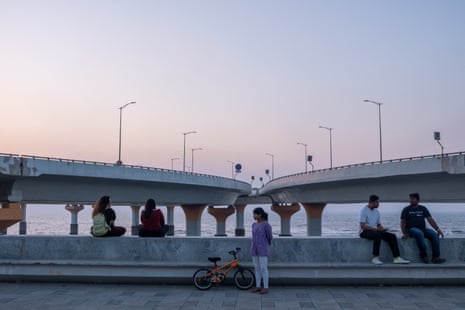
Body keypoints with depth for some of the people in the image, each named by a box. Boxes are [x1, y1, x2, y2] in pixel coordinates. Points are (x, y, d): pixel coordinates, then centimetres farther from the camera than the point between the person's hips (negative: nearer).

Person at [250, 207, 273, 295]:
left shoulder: (266, 225, -12)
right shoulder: (254, 225, 9)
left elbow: (270, 237, -3)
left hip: (263, 250, -6)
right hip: (254, 250, 7)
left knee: (263, 269, -5)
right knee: (257, 268, 9)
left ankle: (266, 288, 3)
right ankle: (258, 286, 16)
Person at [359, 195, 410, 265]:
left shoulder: (376, 211, 14)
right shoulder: (364, 210, -9)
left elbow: (379, 224, 19)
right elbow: (362, 226, -18)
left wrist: (381, 228, -6)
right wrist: (376, 229, -24)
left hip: (375, 231, 7)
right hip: (365, 232, -7)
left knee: (392, 236, -11)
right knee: (378, 235, -38)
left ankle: (397, 258, -14)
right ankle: (375, 258, -30)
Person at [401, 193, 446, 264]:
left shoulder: (423, 209, 16)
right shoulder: (406, 209, 9)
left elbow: (430, 219, 9)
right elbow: (402, 222, 4)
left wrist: (437, 229, -5)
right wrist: (404, 233, -9)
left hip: (423, 229, 4)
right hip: (412, 229, -4)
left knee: (434, 234, -24)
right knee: (419, 233, -37)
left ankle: (435, 257, -25)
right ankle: (423, 255, -28)